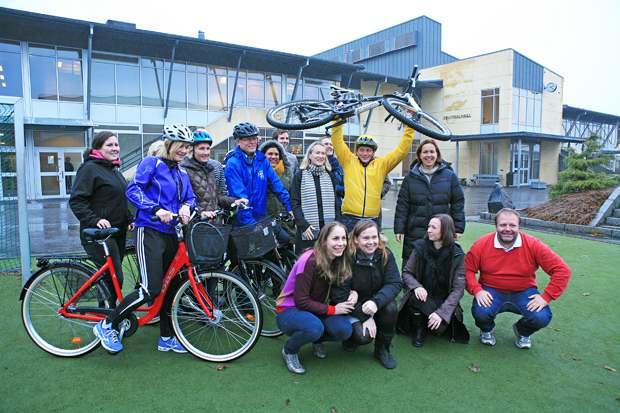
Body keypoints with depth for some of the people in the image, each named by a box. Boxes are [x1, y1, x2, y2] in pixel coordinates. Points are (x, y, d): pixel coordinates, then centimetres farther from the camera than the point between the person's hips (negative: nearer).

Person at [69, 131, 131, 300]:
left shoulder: (115, 170, 18)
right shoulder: (90, 168, -9)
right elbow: (76, 201, -15)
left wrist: (129, 220, 16)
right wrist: (95, 220, -26)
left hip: (118, 232, 8)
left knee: (110, 276, 12)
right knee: (115, 278, -11)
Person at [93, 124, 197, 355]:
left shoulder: (181, 173, 17)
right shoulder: (151, 163, -4)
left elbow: (190, 197, 15)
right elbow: (133, 190, -14)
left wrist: (186, 206, -8)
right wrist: (156, 209, -26)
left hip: (171, 234, 8)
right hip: (150, 231, -7)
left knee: (169, 287, 11)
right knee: (150, 289, -14)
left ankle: (167, 338, 24)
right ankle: (107, 325, 6)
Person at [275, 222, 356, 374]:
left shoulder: (340, 261, -4)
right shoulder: (310, 261, -24)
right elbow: (301, 301, -22)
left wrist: (352, 294, -15)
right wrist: (332, 309, -22)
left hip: (316, 309, 6)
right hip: (289, 310, -5)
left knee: (344, 329, -22)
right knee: (314, 327, -37)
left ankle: (317, 341, 11)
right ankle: (289, 350, -4)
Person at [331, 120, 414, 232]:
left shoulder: (381, 164, 7)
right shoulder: (349, 161, 5)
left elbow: (402, 150, 6)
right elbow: (337, 140, 1)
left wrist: (409, 127, 3)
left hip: (372, 220, 2)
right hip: (350, 219, -1)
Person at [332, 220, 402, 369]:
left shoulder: (385, 254, -10)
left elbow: (395, 283, -17)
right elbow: (340, 294, -20)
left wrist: (376, 302, -36)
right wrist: (365, 316, -23)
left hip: (376, 304, 4)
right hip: (351, 307, -3)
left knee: (391, 308, -27)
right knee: (364, 336, -27)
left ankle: (382, 349, -2)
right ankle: (350, 336, 12)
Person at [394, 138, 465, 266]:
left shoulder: (450, 176, 4)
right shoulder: (410, 177, 5)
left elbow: (458, 203, 5)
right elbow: (402, 205, 2)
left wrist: (458, 228, 1)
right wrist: (399, 229, -3)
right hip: (415, 234, 0)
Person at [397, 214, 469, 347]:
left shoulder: (457, 255, -11)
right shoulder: (420, 247, -7)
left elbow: (458, 288, -13)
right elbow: (406, 273, -1)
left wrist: (441, 312, -26)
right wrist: (417, 286, -24)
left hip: (444, 300, -1)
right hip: (423, 295, 1)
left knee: (440, 326, -28)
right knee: (415, 296, -34)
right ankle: (418, 330, -6)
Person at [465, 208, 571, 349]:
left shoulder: (533, 245, -11)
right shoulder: (481, 245, -10)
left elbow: (562, 270, -10)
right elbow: (467, 268, -8)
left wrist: (546, 297, -17)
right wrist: (477, 290, -22)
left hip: (524, 293, 1)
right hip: (492, 292, -1)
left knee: (542, 317, -24)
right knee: (480, 313, -30)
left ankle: (522, 332, 16)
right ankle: (487, 330, 12)